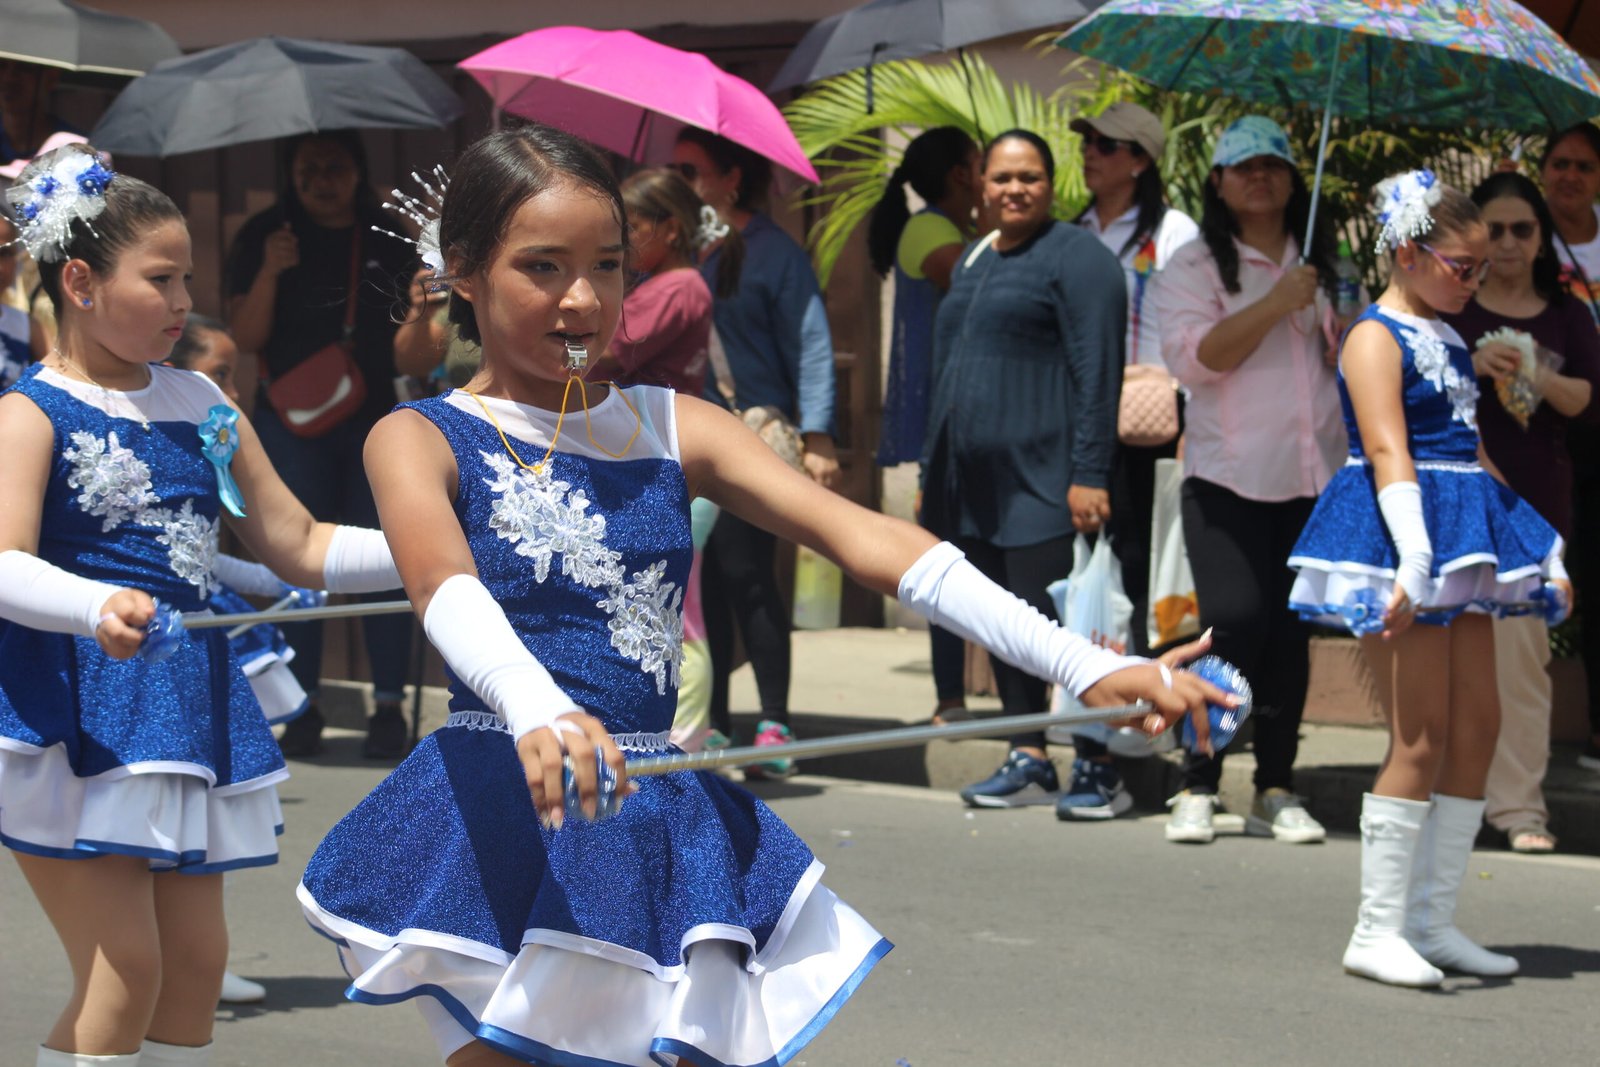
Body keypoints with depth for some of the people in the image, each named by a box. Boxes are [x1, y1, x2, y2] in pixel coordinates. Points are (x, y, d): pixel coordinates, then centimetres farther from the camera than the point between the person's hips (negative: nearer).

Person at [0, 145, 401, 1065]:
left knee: (196, 962, 9)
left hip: (187, 705, 7)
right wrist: (97, 609, -43)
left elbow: (300, 547, 14)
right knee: (124, 972, -12)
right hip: (75, 710, -7)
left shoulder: (201, 402, 12)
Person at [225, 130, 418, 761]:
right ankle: (302, 707, 7)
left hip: (378, 420, 0)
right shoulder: (264, 238, 4)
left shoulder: (390, 238, 7)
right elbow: (245, 337, -2)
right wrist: (270, 271, -16)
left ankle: (389, 706, 1)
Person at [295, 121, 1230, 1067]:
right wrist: (539, 716, -47)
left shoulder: (677, 430, 9)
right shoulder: (421, 441, -2)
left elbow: (864, 539, -3)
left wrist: (1086, 666, -16)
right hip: (506, 823, -4)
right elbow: (447, 590, -23)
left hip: (663, 826, 4)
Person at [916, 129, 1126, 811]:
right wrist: (931, 473, 21)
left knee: (1047, 621, -10)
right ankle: (1026, 758, 14)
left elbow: (1097, 372, -13)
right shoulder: (973, 262, 20)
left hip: (1040, 481, -8)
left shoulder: (1075, 257, -6)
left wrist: (1088, 474, -19)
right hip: (973, 484, 8)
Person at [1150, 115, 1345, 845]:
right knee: (1234, 623, -14)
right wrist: (1274, 304, -18)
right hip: (1228, 477, -5)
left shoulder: (1321, 264, 16)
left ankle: (1276, 791, 11)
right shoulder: (1194, 267, 1)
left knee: (1291, 632, 5)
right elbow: (1194, 357, -13)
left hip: (1312, 474, 5)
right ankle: (1197, 788, -5)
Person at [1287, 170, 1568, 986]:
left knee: (1478, 722, 7)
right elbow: (1387, 452, -20)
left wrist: (1538, 545, 21)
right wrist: (1413, 566, -29)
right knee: (1422, 737, -10)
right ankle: (1377, 931, -3)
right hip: (1399, 537, -9)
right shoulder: (1376, 338, -10)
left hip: (1460, 539, 9)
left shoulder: (1447, 339, 17)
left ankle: (1431, 920, 14)